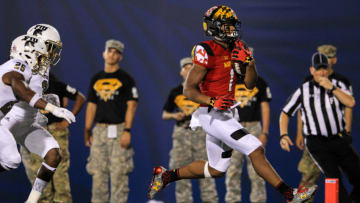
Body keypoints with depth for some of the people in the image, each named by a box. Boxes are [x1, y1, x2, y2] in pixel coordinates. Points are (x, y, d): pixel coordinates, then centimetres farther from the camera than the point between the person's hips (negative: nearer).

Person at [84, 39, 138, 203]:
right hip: (99, 130, 4)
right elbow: (91, 105, 16)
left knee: (119, 173, -8)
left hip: (118, 130, -4)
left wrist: (127, 131, -14)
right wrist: (87, 131, 10)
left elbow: (131, 105, -5)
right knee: (98, 172, 3)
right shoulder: (96, 79, 15)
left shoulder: (126, 79, 1)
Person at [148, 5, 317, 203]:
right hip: (211, 115, -10)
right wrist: (213, 102, -31)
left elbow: (249, 84, 12)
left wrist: (249, 62, -6)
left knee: (216, 169, 17)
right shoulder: (206, 52, -15)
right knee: (256, 150, -16)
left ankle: (166, 175, 28)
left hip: (224, 115, 10)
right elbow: (189, 90, -16)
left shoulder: (234, 49, 10)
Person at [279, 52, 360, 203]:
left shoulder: (338, 85, 4)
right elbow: (285, 113, 7)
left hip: (339, 139, 3)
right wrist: (283, 135, -8)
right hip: (317, 143, -2)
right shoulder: (303, 91, 2)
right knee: (334, 177, -19)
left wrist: (331, 88, -21)